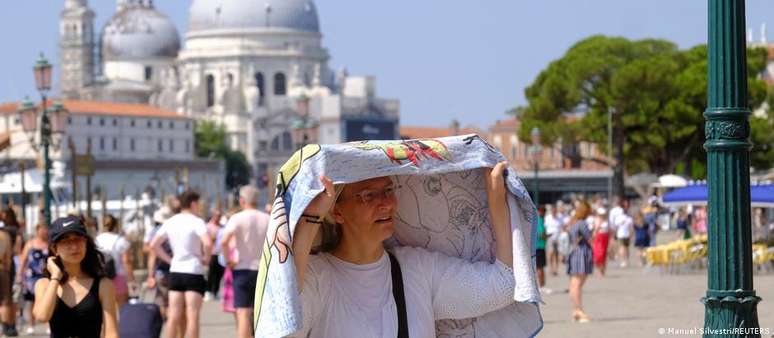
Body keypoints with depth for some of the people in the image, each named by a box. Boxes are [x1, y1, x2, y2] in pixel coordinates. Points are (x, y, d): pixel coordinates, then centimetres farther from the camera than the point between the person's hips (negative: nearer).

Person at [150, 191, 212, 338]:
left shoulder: (170, 222, 9)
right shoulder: (196, 222, -9)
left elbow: (154, 245, 11)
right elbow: (207, 243, -24)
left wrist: (169, 259, 12)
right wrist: (206, 258, -7)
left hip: (175, 272, 6)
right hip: (194, 271, -6)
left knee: (173, 317, 6)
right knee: (192, 316, -5)